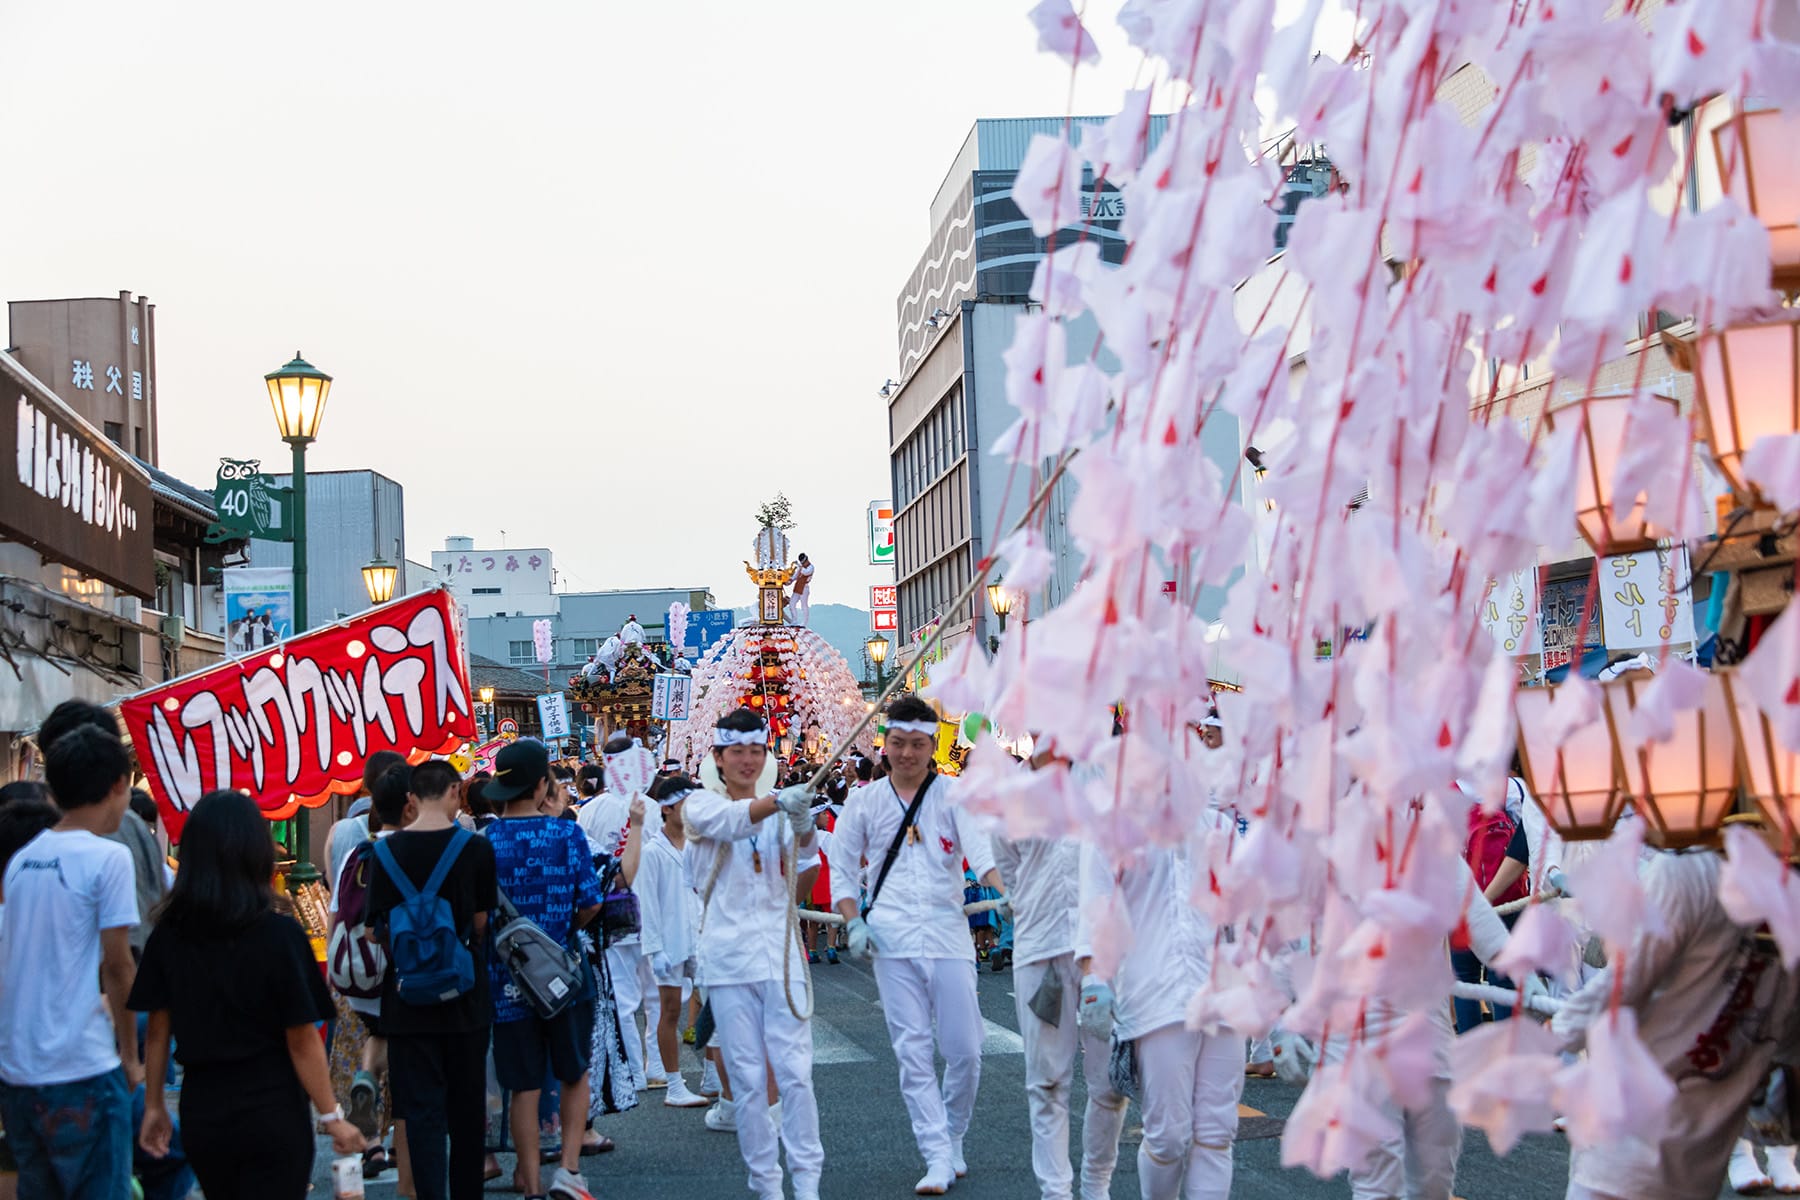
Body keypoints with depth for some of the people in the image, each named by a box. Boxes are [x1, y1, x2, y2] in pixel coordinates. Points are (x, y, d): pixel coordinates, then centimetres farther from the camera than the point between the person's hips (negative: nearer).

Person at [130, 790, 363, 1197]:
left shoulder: (168, 934, -3)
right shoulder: (279, 934, -14)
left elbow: (158, 1029, 4)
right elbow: (302, 1041, -12)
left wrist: (154, 1105, 15)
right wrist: (332, 1117, -4)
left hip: (201, 1113, 4)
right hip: (272, 1115, -4)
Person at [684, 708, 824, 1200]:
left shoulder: (778, 811, 10)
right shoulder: (701, 804, 2)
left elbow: (802, 882, -2)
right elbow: (725, 821, -23)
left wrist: (803, 830, -23)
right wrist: (779, 803, -42)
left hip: (780, 951, 2)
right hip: (728, 956, -2)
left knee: (795, 1071, -6)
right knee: (747, 1077, 0)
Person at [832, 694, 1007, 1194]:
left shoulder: (955, 796, 5)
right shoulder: (864, 802, 10)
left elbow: (980, 848, -11)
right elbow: (842, 870, 14)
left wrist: (1006, 891, -29)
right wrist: (853, 922, -1)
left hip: (948, 934, 0)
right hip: (892, 941, 0)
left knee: (965, 1049, 0)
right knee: (912, 1050, -4)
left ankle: (953, 1138, 24)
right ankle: (937, 1157, -1)